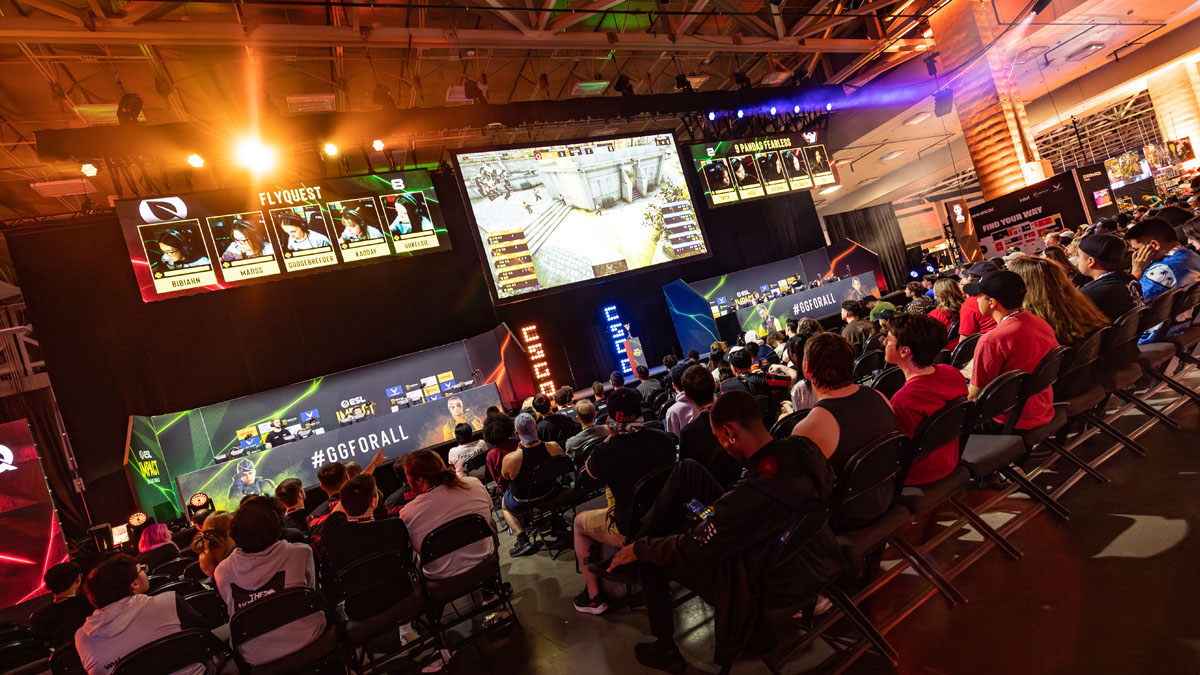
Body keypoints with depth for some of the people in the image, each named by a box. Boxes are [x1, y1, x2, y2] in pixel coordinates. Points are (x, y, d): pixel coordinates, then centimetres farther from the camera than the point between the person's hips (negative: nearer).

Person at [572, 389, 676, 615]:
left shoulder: (604, 452, -23)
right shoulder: (663, 440, -14)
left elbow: (589, 471, 2)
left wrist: (609, 437, -2)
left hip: (629, 533, -5)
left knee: (579, 522, 23)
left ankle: (593, 596, 28)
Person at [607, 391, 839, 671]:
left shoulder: (752, 495, -38)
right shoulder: (804, 448, -16)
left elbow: (690, 552, -24)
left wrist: (640, 549, -4)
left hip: (767, 590, -7)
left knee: (649, 557, 8)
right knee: (688, 470, 2)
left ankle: (665, 650, 25)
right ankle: (647, 531, 20)